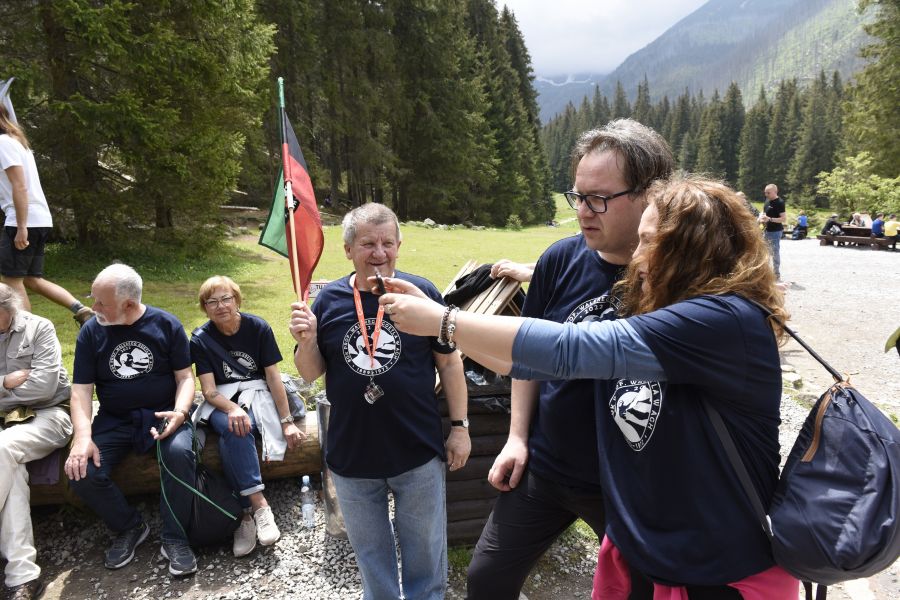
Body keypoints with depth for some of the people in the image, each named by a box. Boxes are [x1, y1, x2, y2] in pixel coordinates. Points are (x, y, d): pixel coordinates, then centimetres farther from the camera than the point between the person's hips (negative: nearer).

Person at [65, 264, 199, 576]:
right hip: (114, 420, 3)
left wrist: (180, 412, -22)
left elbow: (185, 377, -2)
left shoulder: (166, 324, -5)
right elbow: (81, 389, -2)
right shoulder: (91, 331, 0)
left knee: (180, 453, -33)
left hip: (162, 414, -2)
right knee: (82, 472, -21)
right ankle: (130, 527, 7)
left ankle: (173, 537, -11)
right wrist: (83, 437, -17)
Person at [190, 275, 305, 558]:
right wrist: (232, 409, -31)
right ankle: (259, 505, -32)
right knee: (233, 427, -34)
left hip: (256, 393, -1)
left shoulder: (258, 328, -8)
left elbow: (274, 377, -8)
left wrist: (287, 422, -13)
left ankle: (246, 514, -26)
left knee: (231, 437, -32)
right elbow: (209, 391, -9)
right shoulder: (201, 339, -4)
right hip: (222, 401, 1)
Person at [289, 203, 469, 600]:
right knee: (369, 551, 24)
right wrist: (307, 341, -17)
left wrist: (459, 426, -2)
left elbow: (449, 362, -3)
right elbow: (311, 375, 2)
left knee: (425, 550, 19)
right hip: (351, 456, 2)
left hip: (418, 452, -2)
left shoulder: (422, 292, -10)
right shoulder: (329, 300, -3)